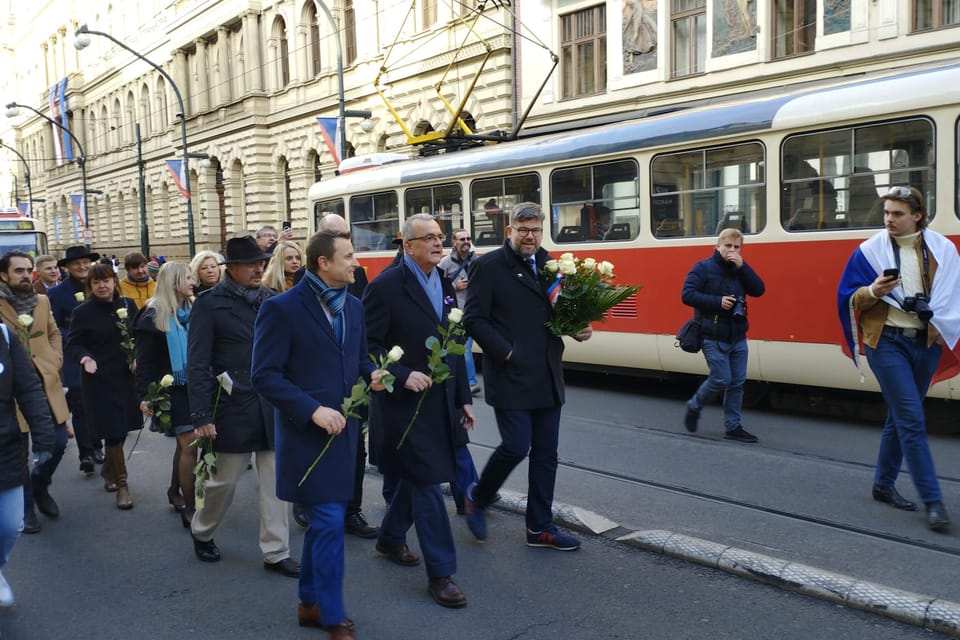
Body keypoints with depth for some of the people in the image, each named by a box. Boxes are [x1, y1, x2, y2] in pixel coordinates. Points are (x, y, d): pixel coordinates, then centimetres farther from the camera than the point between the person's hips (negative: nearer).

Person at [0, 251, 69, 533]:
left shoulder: (42, 301, 8)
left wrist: (56, 362, 4)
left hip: (46, 383, 5)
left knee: (58, 442, 8)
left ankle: (40, 487, 35)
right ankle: (25, 507, 22)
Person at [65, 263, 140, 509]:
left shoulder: (127, 305, 3)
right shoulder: (83, 312, -6)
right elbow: (73, 344, -5)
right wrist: (85, 357, -24)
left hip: (126, 377, 4)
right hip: (100, 379, -4)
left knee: (122, 428, 13)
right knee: (113, 432, -3)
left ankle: (108, 470, 38)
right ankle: (121, 484, 10)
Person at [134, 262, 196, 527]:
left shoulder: (193, 310, 7)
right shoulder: (153, 316, -9)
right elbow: (145, 361, -9)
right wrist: (144, 396, -16)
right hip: (172, 388, -6)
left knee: (185, 441, 15)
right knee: (189, 444, -11)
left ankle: (174, 492, 35)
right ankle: (189, 509, -4)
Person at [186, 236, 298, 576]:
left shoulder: (271, 300, 6)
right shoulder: (210, 304, -6)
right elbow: (197, 365, -8)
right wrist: (202, 416, -12)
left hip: (273, 407, 4)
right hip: (233, 408, -4)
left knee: (276, 481, 6)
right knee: (225, 480, 10)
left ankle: (276, 552, 18)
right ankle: (201, 532, 38)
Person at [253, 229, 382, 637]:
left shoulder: (353, 306, 9)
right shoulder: (282, 308, -12)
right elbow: (265, 375, -14)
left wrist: (372, 374, -3)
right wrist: (313, 410, -21)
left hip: (344, 429, 7)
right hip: (307, 433, -7)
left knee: (323, 522, 17)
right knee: (330, 523, -6)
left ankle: (310, 603, 32)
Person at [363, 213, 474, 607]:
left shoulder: (444, 284, 10)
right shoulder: (386, 286, -12)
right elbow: (368, 345, -13)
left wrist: (463, 398, 12)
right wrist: (403, 375, -23)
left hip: (441, 402, 7)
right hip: (405, 403, -7)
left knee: (416, 477, 19)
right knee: (427, 483, -5)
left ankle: (390, 538, 41)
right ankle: (440, 574, 4)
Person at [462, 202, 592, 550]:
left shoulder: (549, 264, 11)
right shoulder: (488, 266, -6)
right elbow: (474, 319, -10)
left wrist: (578, 329, -1)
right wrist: (505, 352, -16)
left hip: (547, 377, 6)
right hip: (510, 375, -6)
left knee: (545, 453, 9)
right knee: (516, 446, -8)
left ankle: (540, 527, 21)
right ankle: (478, 497, 20)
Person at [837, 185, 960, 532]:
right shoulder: (870, 251, -2)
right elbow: (849, 298, 0)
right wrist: (873, 291, -19)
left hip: (926, 343, 4)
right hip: (887, 341, -3)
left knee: (900, 416, 14)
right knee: (912, 419, -9)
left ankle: (883, 483, 28)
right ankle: (932, 500, -5)